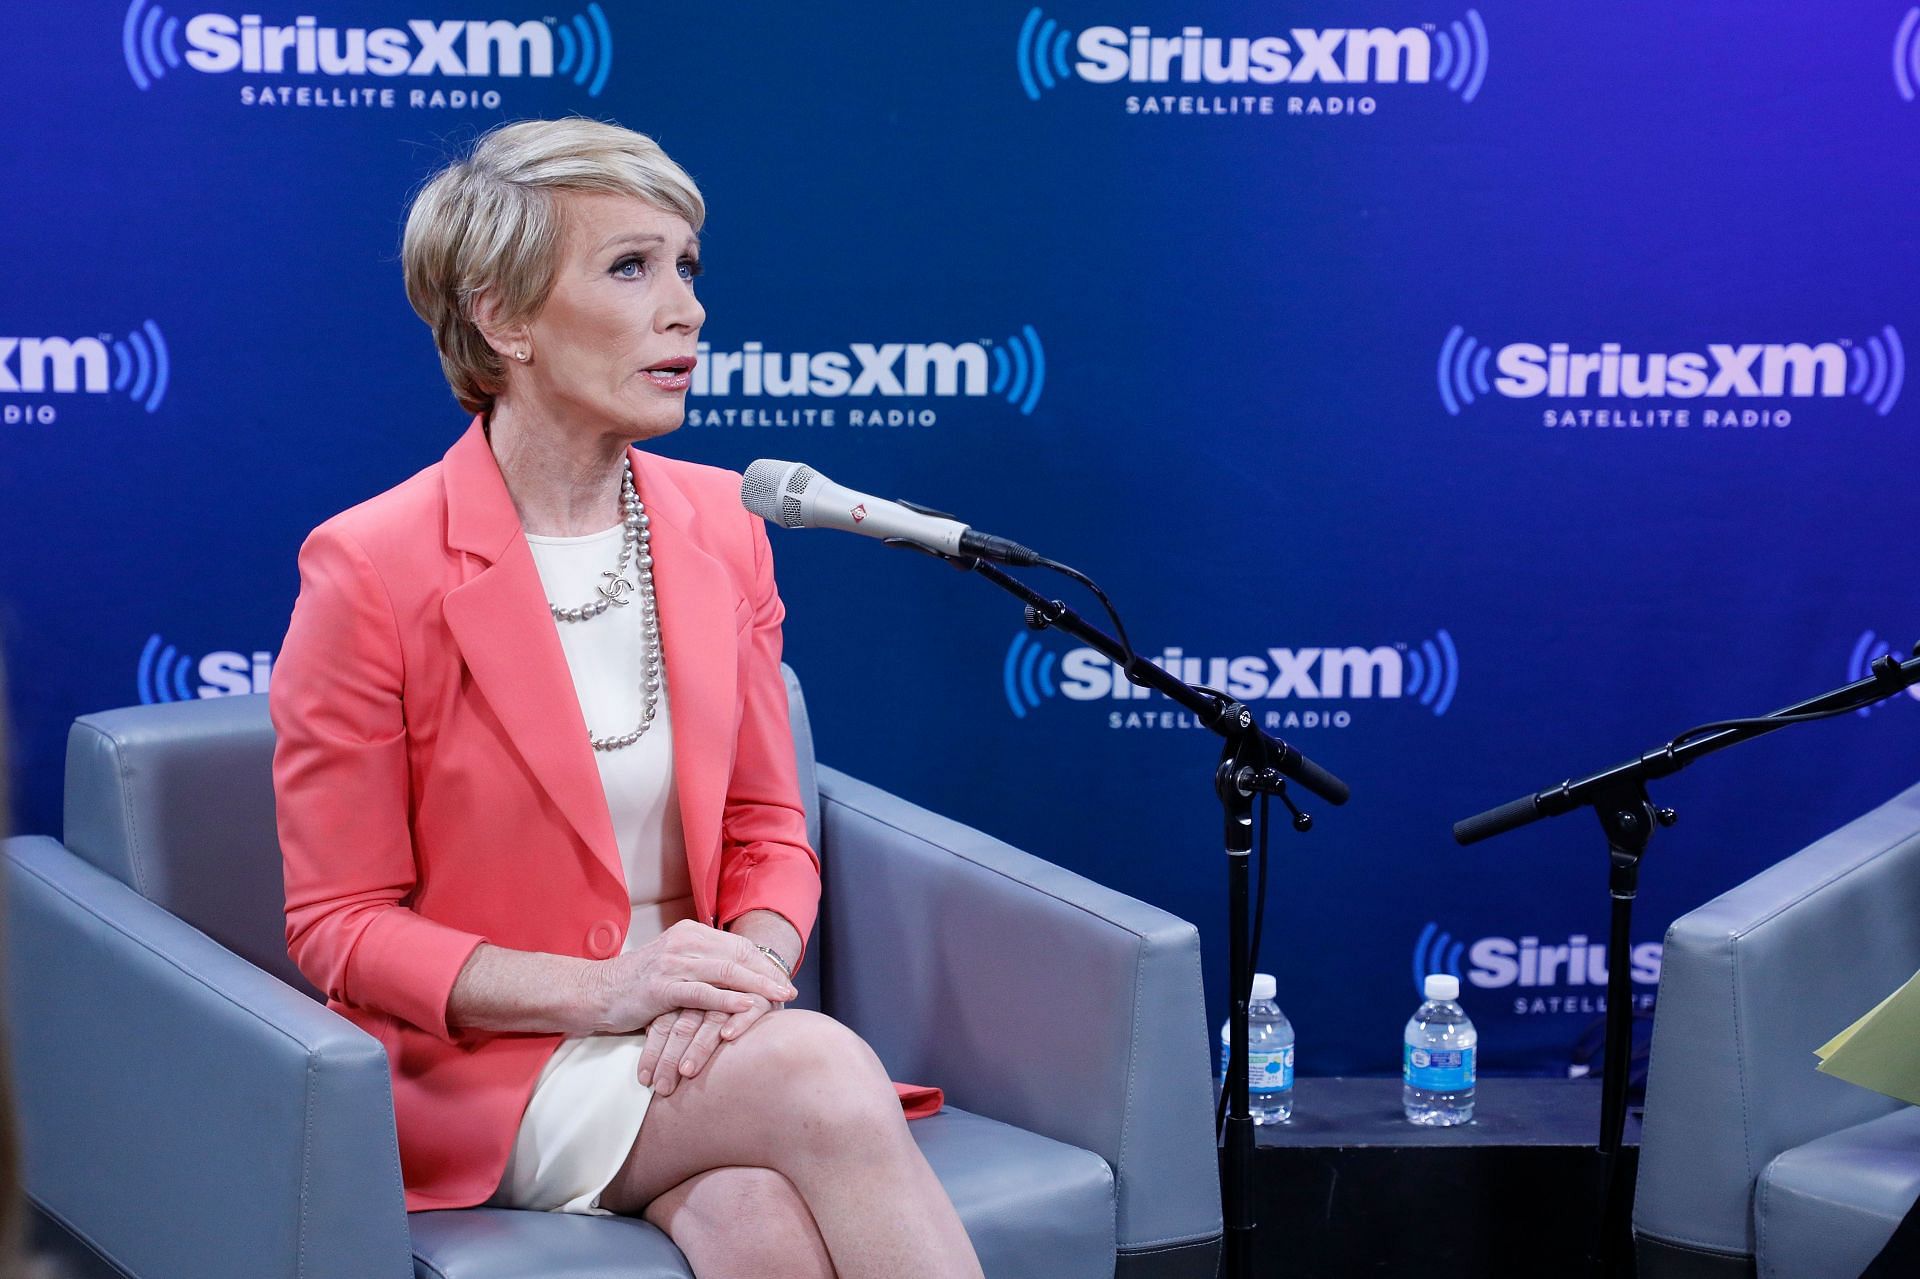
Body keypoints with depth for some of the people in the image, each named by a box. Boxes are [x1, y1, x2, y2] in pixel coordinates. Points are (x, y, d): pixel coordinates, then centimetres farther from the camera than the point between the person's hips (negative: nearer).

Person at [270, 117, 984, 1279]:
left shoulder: (720, 523, 6)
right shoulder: (367, 570, -9)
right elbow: (341, 928, -6)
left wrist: (751, 967, -12)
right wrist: (605, 990, -19)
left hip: (696, 1049, 4)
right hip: (479, 1071, -4)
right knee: (827, 1075, -30)